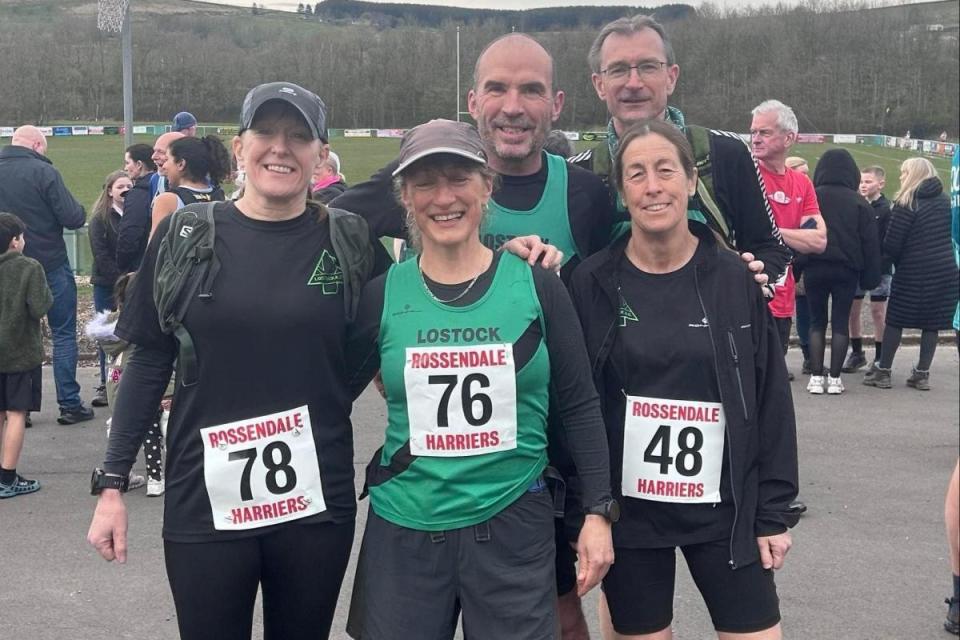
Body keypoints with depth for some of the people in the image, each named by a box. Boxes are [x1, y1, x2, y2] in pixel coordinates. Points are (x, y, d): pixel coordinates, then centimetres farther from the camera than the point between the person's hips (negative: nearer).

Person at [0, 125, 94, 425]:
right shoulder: (43, 172, -15)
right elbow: (73, 219, -16)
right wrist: (79, 209, 4)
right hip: (51, 266, -5)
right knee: (64, 334, 5)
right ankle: (69, 405, 5)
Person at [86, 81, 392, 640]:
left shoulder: (350, 240, -1)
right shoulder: (185, 235, -1)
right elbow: (149, 363, 1)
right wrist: (112, 483, -1)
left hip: (318, 503, 1)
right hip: (205, 505, 0)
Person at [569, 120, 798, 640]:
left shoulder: (735, 278, -3)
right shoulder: (593, 283, -5)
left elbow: (772, 401, 0)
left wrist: (773, 512, -1)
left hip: (724, 509, 1)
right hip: (626, 510, 0)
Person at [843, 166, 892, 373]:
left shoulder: (886, 209, -9)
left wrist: (882, 263, -20)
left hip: (879, 268, -5)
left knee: (878, 311, 3)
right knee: (853, 310, 8)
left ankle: (880, 358, 13)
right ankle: (857, 353, 21)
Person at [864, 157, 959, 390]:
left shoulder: (906, 203, -9)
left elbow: (891, 243, -10)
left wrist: (899, 261, 7)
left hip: (913, 273, -5)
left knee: (895, 320, 5)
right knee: (932, 323, 7)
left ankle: (883, 372, 7)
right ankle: (922, 374, 9)